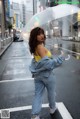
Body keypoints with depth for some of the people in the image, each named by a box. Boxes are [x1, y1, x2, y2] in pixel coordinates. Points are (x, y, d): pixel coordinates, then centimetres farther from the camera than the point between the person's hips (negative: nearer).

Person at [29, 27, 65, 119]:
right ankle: (52, 109, 40)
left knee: (38, 95, 11)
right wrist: (58, 60, -22)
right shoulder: (40, 46, -22)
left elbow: (39, 61, 7)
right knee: (51, 93, 18)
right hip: (47, 74, -7)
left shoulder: (35, 47, 4)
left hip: (37, 74, 7)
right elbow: (45, 62, -30)